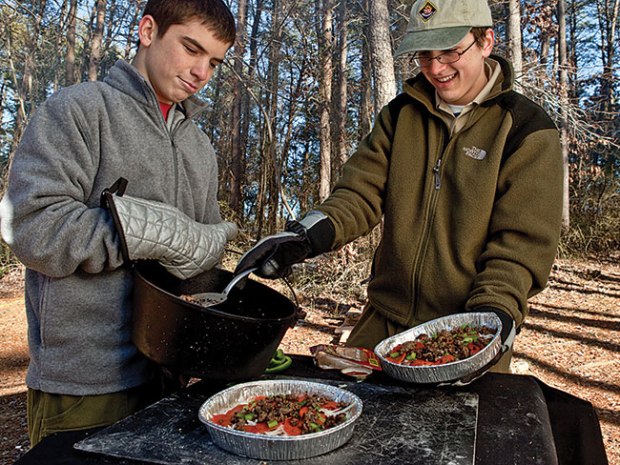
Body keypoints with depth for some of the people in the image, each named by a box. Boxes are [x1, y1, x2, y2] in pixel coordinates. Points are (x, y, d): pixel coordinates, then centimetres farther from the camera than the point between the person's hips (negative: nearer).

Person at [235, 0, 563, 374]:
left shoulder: (526, 129, -7)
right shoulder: (401, 114, 6)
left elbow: (522, 241, -11)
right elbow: (362, 192, -3)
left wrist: (493, 311, -26)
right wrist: (310, 234, -21)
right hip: (384, 322, 4)